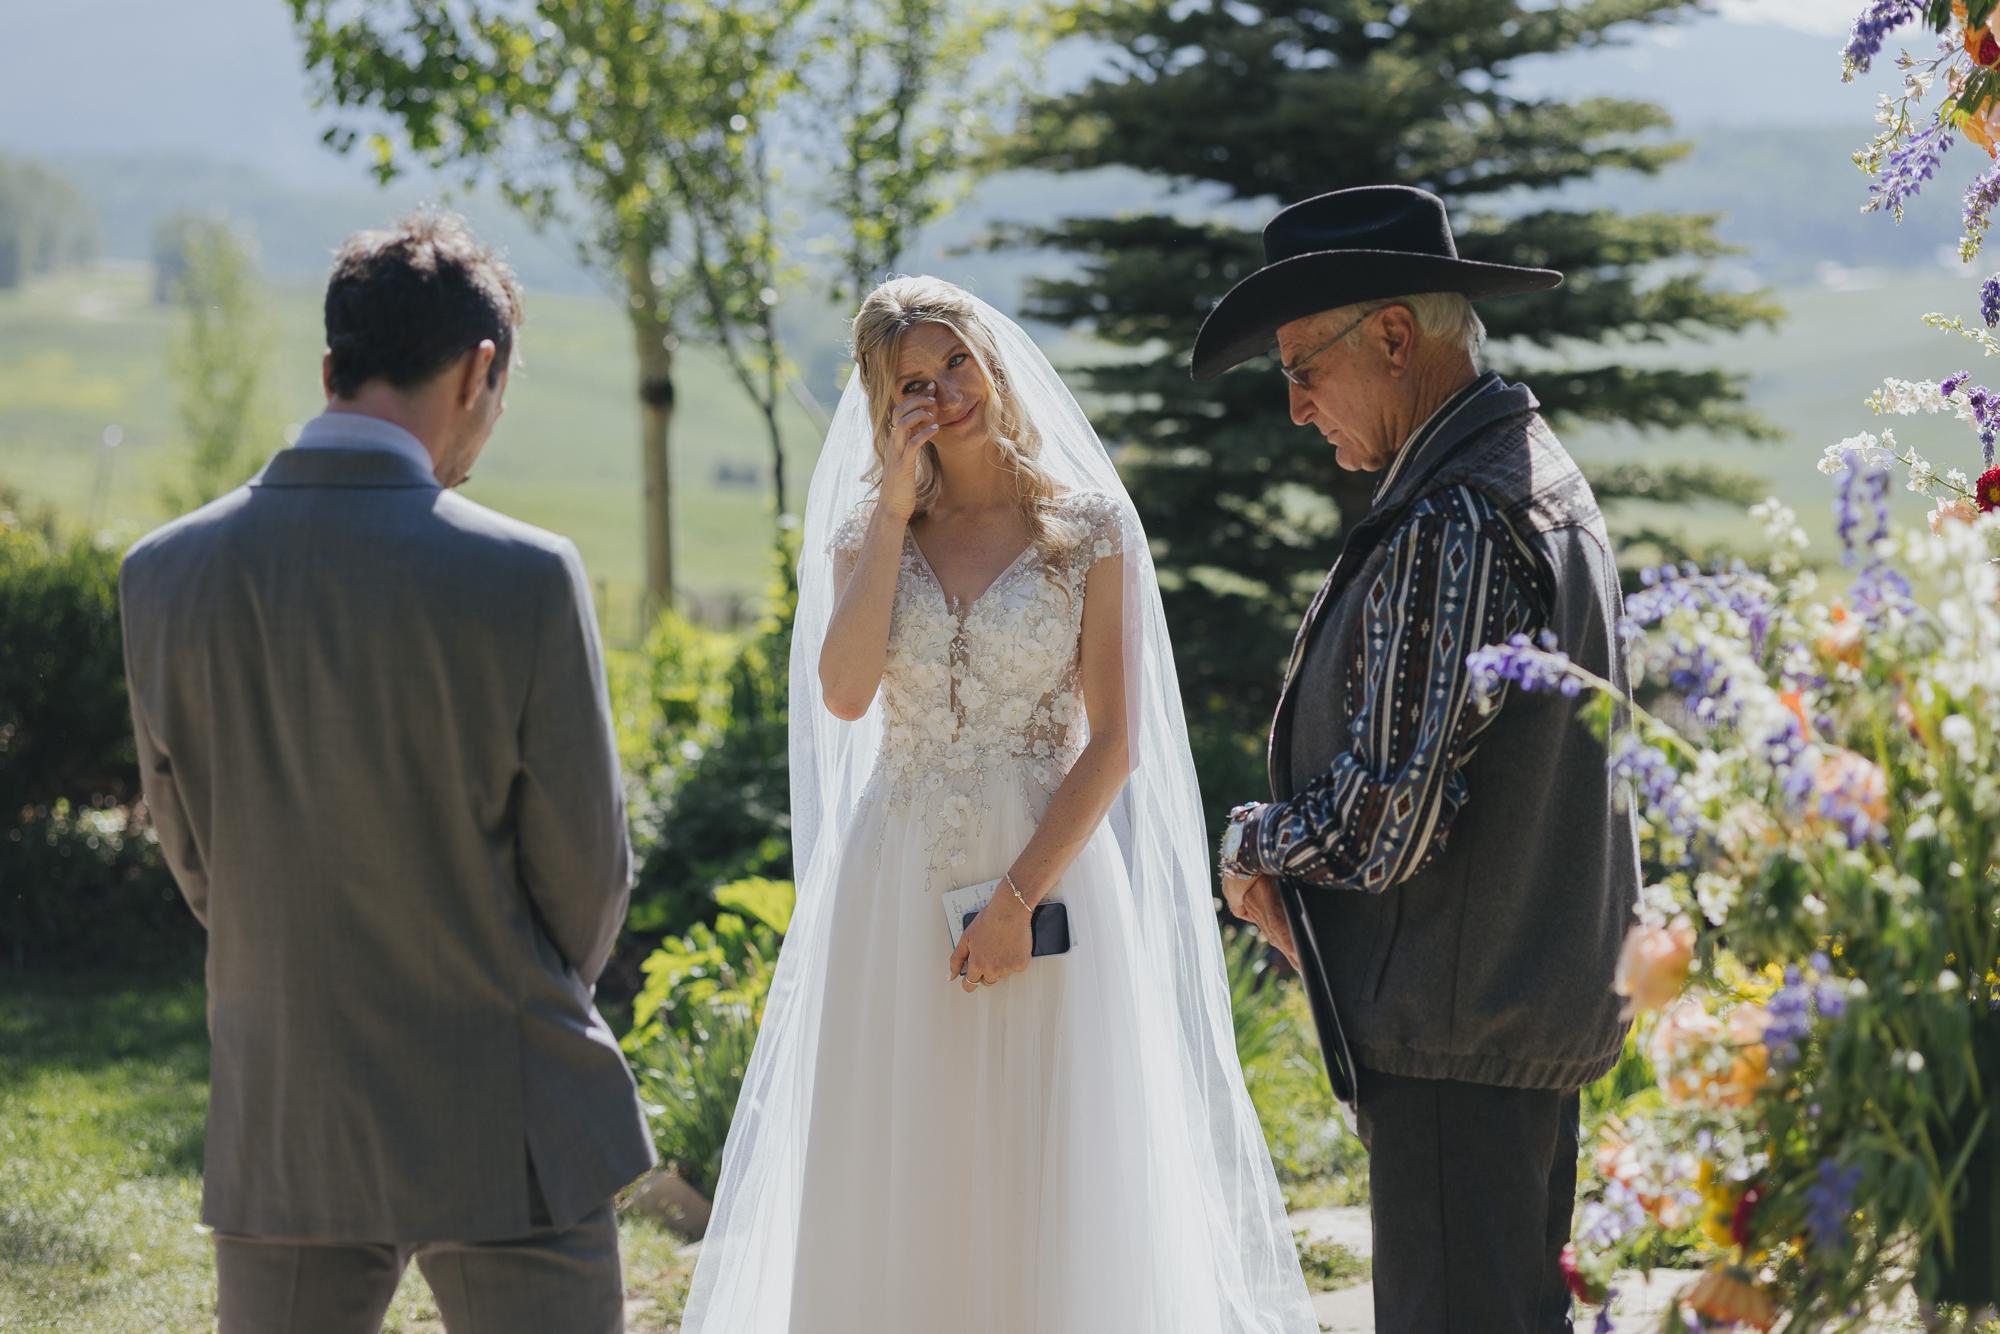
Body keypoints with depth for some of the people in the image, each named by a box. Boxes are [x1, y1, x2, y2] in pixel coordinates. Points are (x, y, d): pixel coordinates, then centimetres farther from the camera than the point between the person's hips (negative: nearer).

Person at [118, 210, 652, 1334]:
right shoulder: (525, 577, -16)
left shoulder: (167, 575, -4)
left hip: (279, 1125, 4)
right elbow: (588, 870, -7)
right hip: (501, 1120, -4)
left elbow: (191, 859, 7)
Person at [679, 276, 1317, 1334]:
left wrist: (1020, 898, -14)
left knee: (1044, 1179, 2)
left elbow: (1113, 743, -5)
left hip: (1048, 866, -2)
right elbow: (844, 694, -10)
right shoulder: (869, 527, 7)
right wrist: (893, 513, -9)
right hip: (895, 886, 2)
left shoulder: (1089, 528, -1)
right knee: (898, 1180, 5)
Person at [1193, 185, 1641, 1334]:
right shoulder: (1542, 476, 14)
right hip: (1548, 1000, 11)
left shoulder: (1453, 528, -20)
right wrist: (1297, 877, 10)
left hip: (1454, 1019, -11)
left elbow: (1390, 818, -22)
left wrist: (1257, 846, -2)